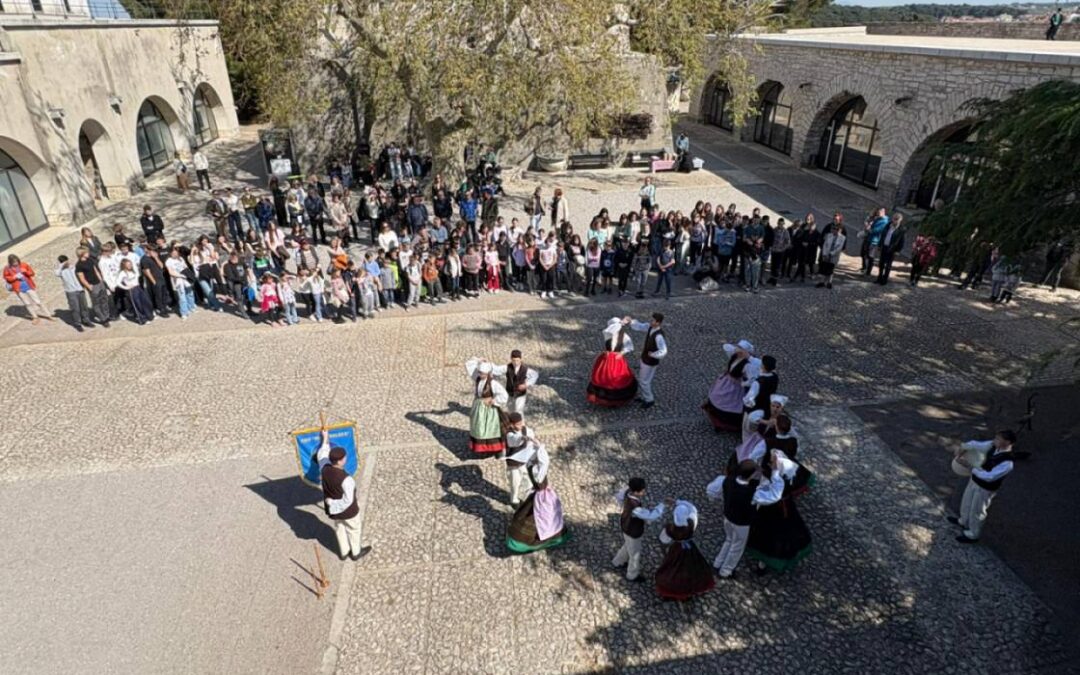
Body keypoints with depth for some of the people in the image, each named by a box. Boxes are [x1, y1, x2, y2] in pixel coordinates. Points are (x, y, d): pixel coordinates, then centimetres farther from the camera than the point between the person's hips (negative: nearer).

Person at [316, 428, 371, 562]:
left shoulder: (324, 469, -21)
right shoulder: (346, 479, -37)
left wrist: (325, 440, 8)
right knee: (354, 530, 21)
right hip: (348, 511, -6)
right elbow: (348, 500, -31)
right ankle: (356, 552, 43)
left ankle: (344, 552, 48)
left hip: (333, 510, 6)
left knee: (339, 529, 29)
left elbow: (322, 456, 0)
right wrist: (332, 503, -16)